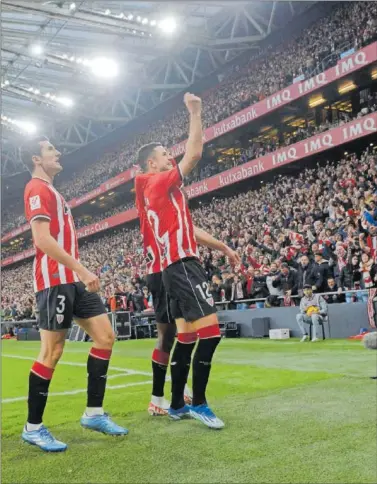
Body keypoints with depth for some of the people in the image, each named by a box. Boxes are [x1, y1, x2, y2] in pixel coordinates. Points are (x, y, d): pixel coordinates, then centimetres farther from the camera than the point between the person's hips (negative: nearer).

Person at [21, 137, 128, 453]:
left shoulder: (50, 191, 23)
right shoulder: (38, 189, -8)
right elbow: (42, 239, -21)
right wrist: (81, 269, -23)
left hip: (72, 280, 10)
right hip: (55, 281, -10)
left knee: (105, 336, 5)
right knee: (52, 353, -5)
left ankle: (94, 413, 12)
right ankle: (33, 428, 10)